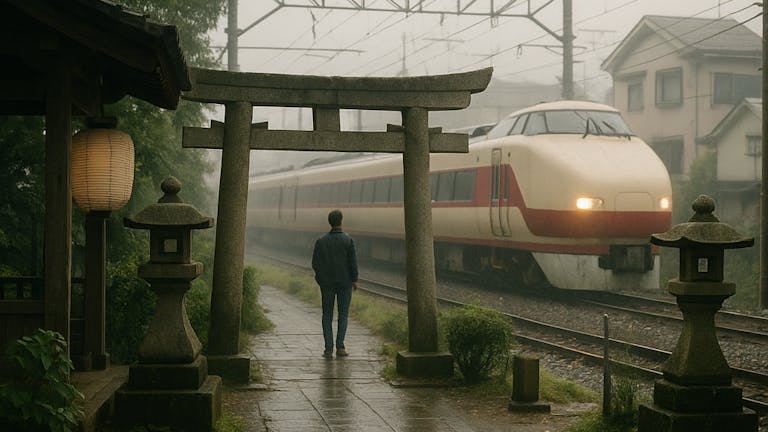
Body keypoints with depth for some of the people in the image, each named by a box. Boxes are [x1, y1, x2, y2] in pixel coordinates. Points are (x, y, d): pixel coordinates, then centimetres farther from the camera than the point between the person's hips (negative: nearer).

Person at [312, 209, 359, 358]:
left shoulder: (321, 241, -4)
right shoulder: (348, 240, -10)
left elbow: (315, 263, -2)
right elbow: (353, 262, -11)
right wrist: (354, 280, -1)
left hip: (327, 283, 1)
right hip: (345, 282, -1)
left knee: (327, 315, 9)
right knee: (343, 314, 8)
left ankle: (328, 348, 2)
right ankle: (340, 346, -1)